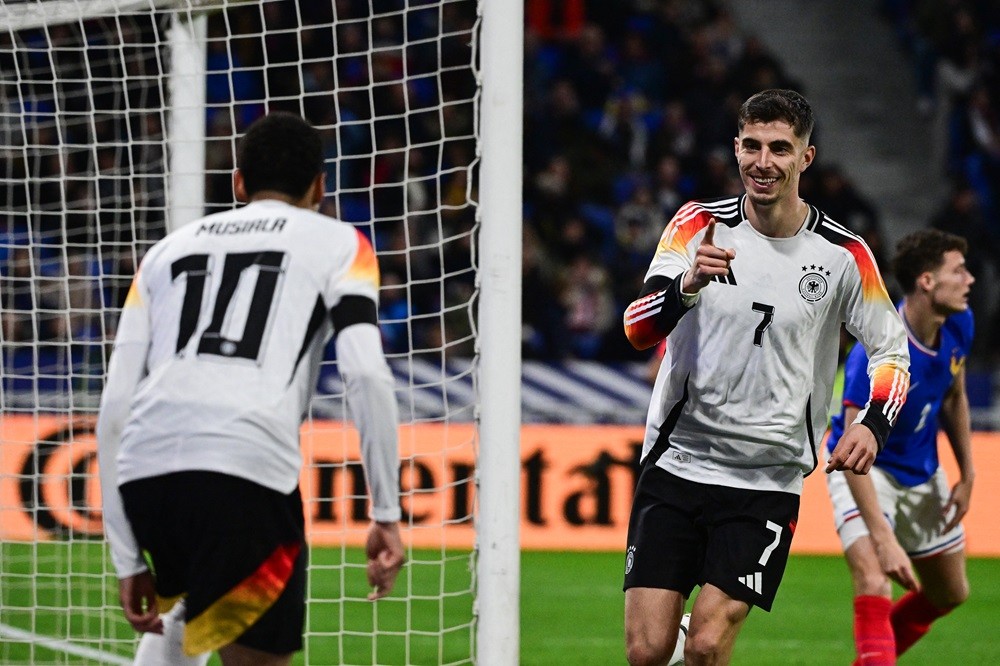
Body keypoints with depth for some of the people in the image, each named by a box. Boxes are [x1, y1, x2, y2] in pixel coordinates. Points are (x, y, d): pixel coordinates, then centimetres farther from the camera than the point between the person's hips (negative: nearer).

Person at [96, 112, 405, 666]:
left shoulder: (168, 250, 28)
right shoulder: (337, 243, 18)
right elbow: (366, 375, 0)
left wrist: (128, 559, 23)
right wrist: (387, 514, 3)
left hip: (143, 472, 5)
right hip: (245, 473, -5)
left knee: (189, 606, 34)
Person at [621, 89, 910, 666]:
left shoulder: (842, 254, -2)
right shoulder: (700, 224, -2)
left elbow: (892, 350, 9)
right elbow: (638, 328, -12)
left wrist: (873, 425, -11)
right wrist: (687, 286, -34)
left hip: (767, 482, -1)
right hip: (676, 462, 1)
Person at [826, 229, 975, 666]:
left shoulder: (959, 325, -12)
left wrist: (967, 476, 6)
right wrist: (885, 541, -43)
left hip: (922, 473, 8)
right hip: (866, 470, -7)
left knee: (950, 593, 17)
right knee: (874, 587, -28)